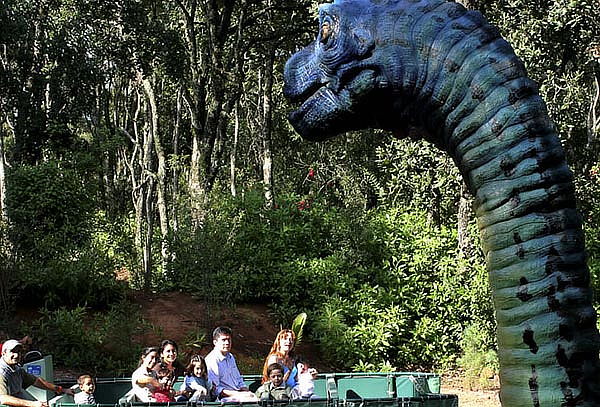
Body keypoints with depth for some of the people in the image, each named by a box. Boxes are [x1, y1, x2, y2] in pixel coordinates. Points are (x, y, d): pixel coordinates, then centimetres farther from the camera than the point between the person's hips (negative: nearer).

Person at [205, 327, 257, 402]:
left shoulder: (230, 357, 20)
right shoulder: (211, 360, -8)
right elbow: (215, 389, -14)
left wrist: (247, 392, 8)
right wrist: (237, 394, -19)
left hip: (238, 393, 8)